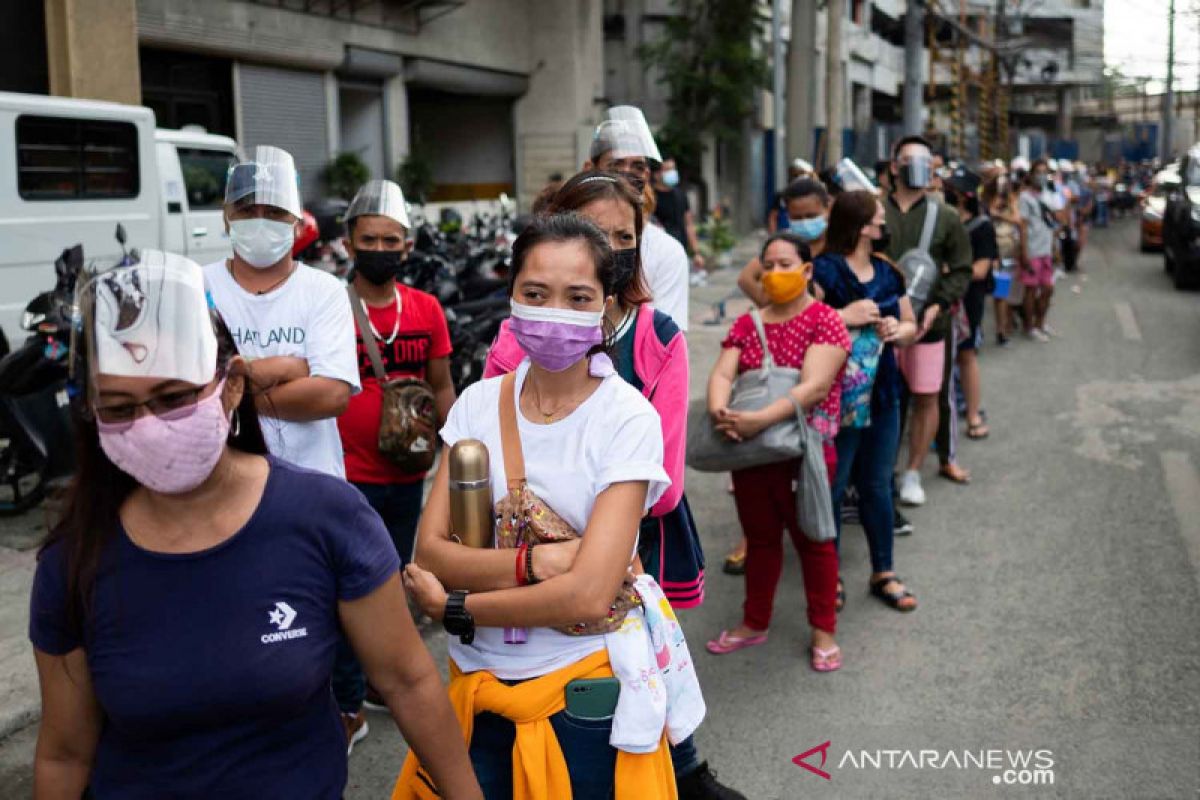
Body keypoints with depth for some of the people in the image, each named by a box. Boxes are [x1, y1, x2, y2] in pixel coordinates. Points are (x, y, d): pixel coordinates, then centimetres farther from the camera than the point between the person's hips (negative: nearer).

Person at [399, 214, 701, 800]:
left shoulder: (628, 419, -15)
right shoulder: (479, 403, -2)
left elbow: (588, 596, -21)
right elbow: (430, 550, -7)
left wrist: (454, 608, -11)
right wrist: (535, 561, -22)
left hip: (586, 691, -3)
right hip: (480, 682, 4)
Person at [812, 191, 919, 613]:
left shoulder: (887, 273, 11)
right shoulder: (825, 270, -11)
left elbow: (911, 326, 19)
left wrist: (898, 330, -2)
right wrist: (844, 317, -22)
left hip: (881, 394, 6)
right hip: (837, 396, -6)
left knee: (877, 486, 15)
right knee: (832, 487, 4)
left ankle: (883, 573, 28)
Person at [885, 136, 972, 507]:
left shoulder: (945, 217, 6)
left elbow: (961, 270, 6)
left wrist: (938, 306, -9)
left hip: (928, 322, 1)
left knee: (926, 398, 6)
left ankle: (913, 473, 21)